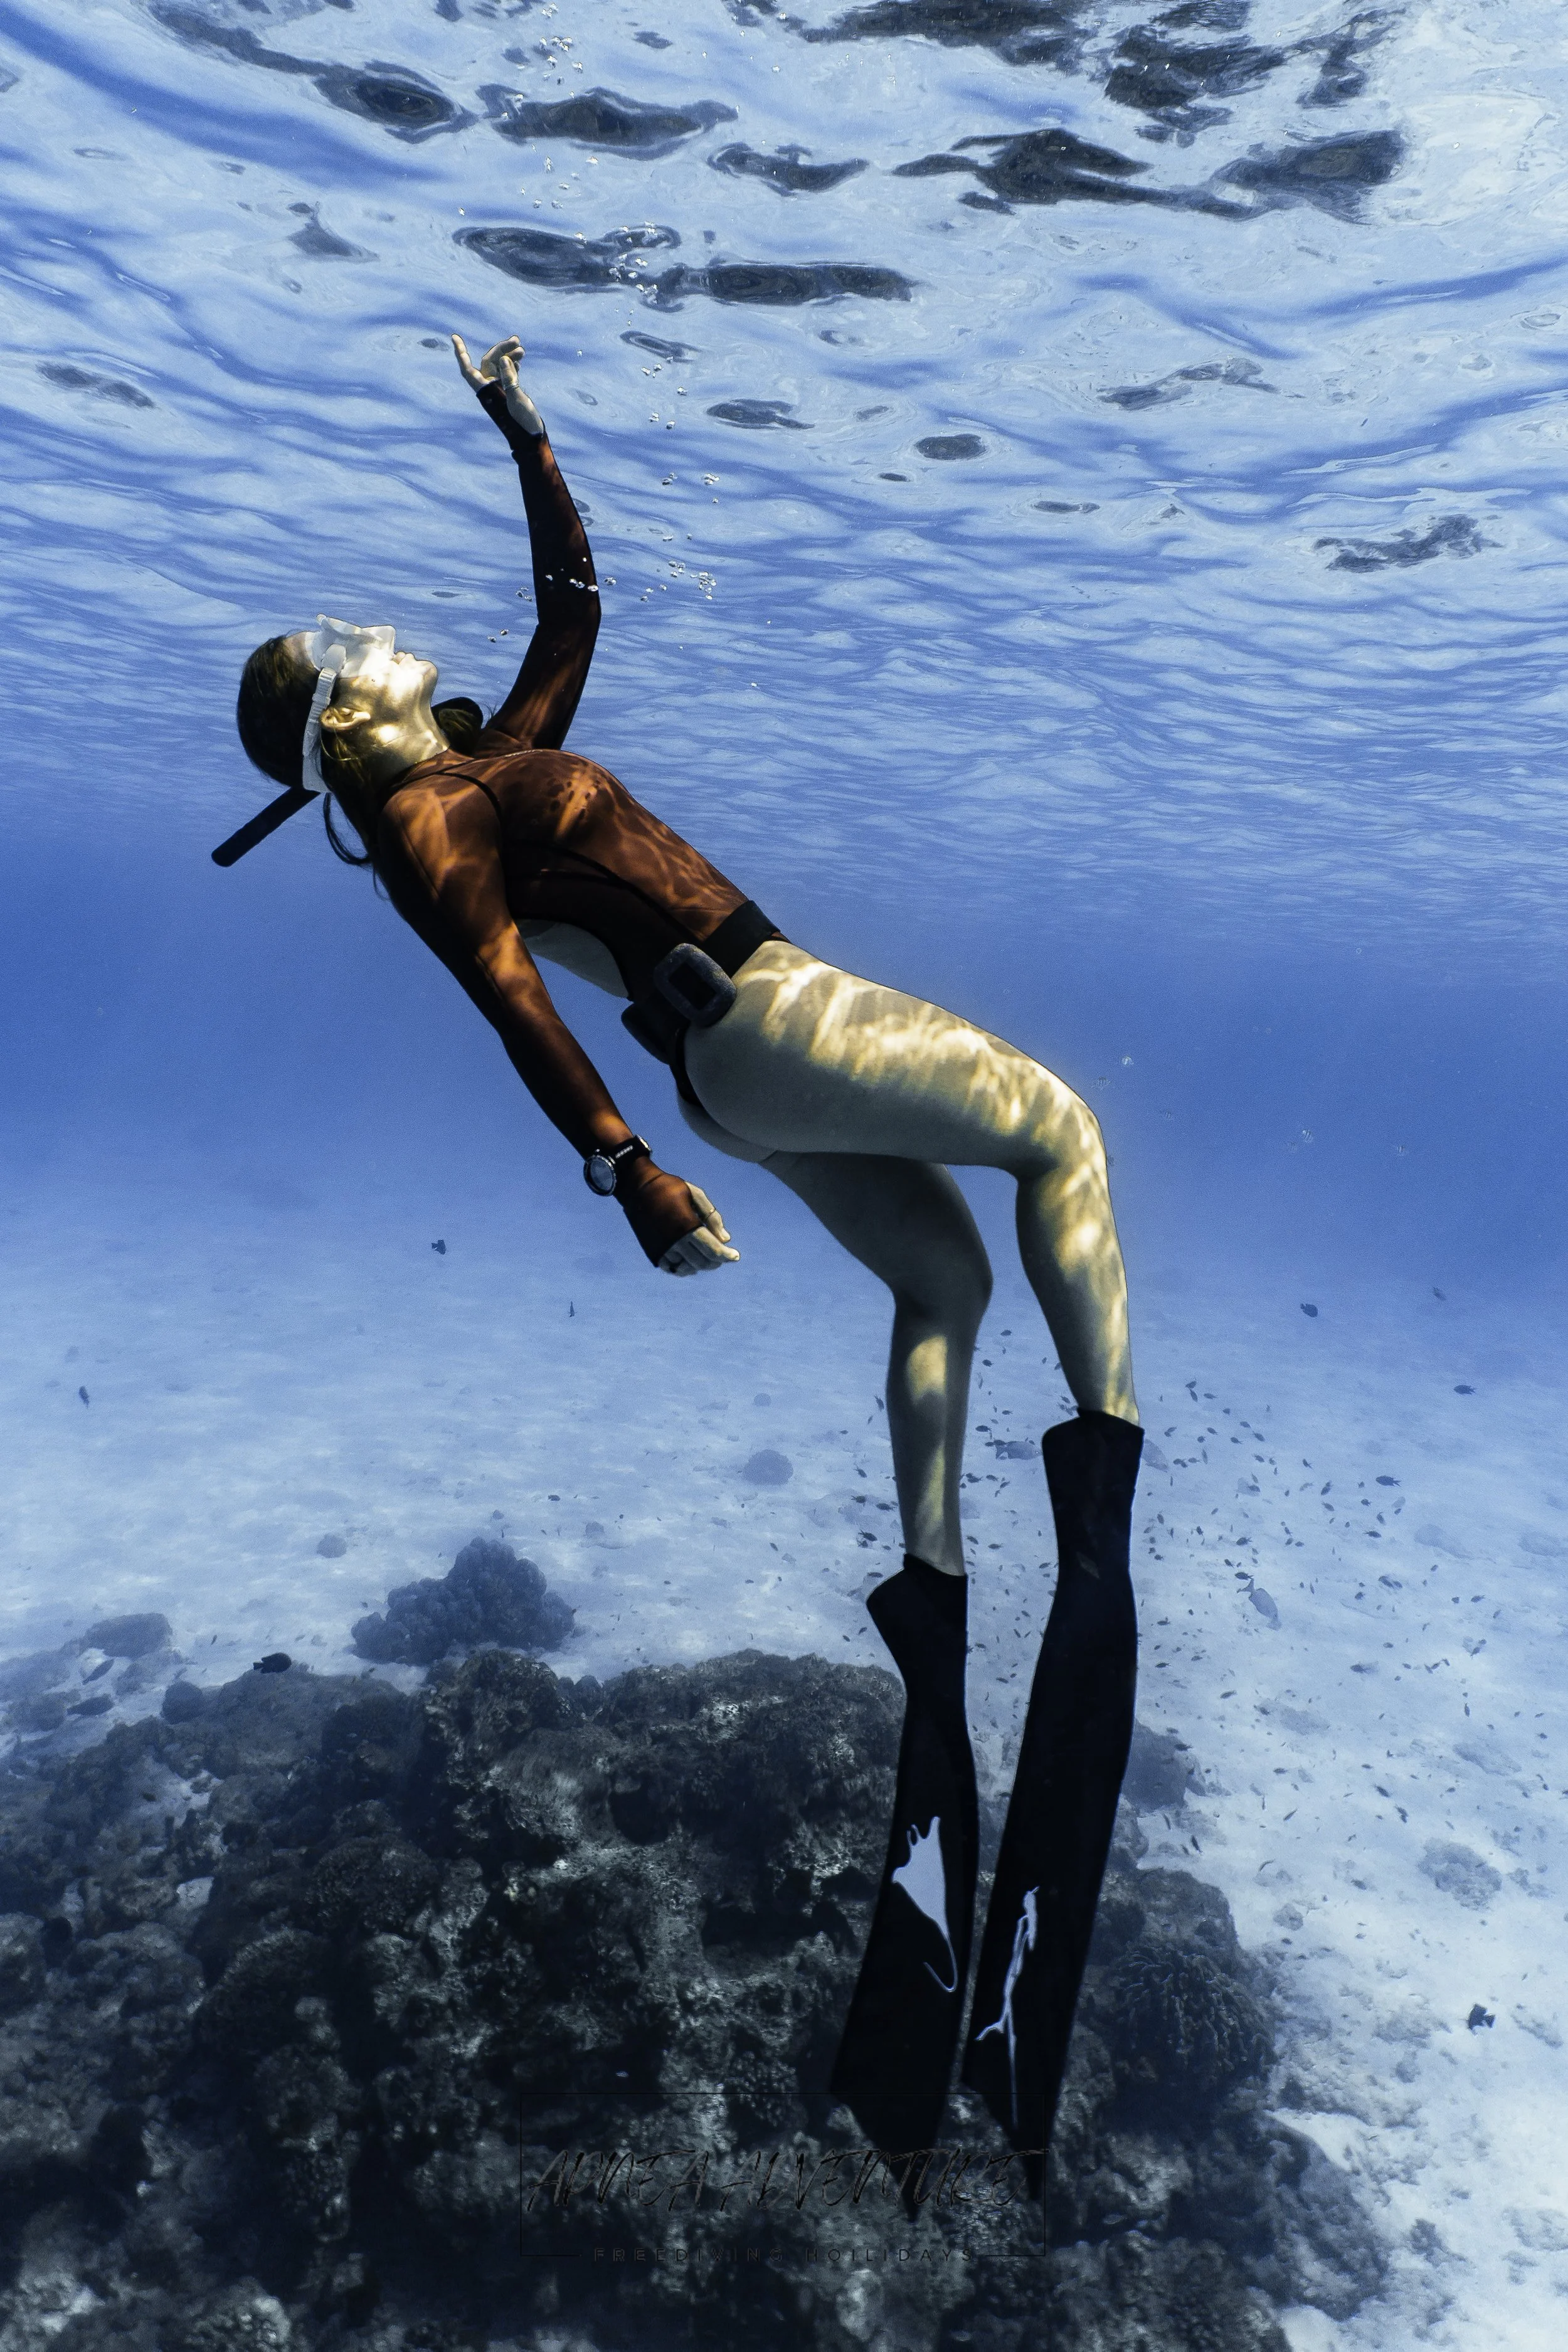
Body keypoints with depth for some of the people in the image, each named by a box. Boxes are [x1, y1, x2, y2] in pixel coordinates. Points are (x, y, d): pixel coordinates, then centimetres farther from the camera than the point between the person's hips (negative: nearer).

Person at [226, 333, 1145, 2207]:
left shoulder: (494, 764, 21)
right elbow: (516, 1010, -18)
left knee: (945, 1284, 13)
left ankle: (930, 1587, 17)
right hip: (760, 1023, -9)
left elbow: (575, 603, 31)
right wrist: (626, 1176, -26)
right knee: (1057, 1126, -7)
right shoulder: (428, 827, -5)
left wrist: (528, 446, 31)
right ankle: (1103, 1463, -9)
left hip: (754, 1065, 9)